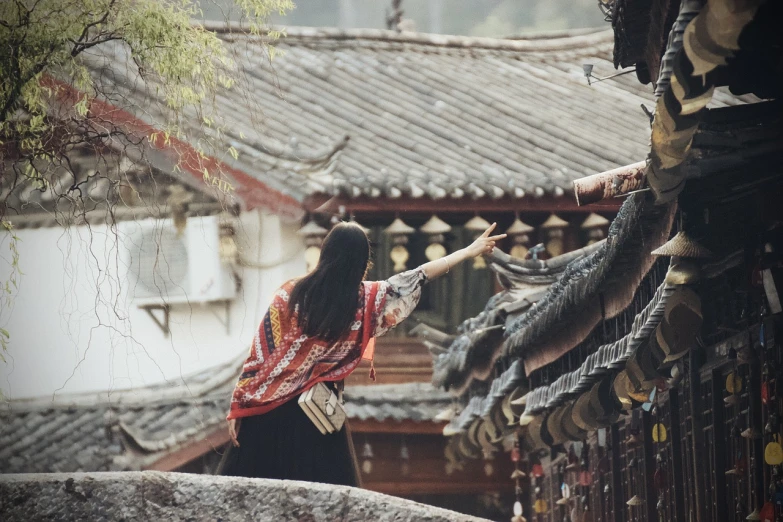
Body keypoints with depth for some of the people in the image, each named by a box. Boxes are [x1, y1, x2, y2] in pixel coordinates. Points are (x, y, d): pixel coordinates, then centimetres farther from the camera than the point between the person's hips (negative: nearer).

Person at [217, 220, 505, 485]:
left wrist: (238, 405, -1)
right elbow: (416, 278, 3)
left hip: (268, 412, 0)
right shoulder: (367, 300, -5)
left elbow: (260, 354, -5)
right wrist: (469, 251, 12)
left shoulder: (291, 294, -5)